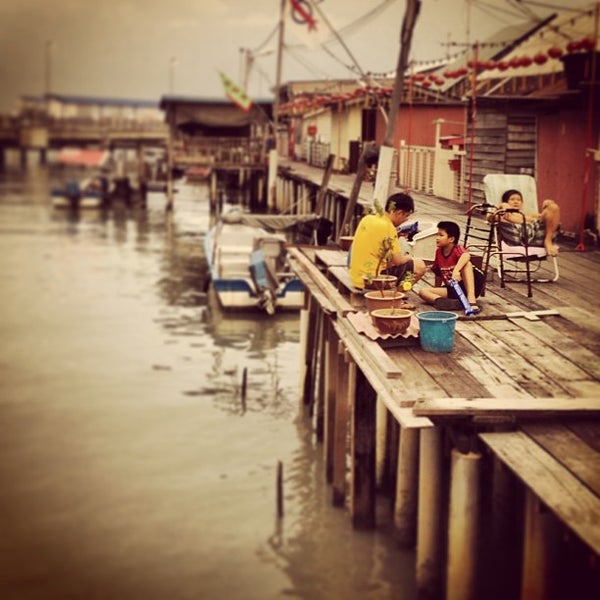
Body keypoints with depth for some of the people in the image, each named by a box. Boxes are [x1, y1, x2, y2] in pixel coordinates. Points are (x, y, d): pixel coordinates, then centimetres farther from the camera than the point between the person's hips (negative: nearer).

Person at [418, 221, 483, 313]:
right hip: (453, 289, 6)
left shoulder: (458, 249, -13)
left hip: (469, 285, -5)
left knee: (466, 264, -30)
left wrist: (456, 270, -54)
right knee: (423, 292, -12)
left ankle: (471, 299, -40)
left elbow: (466, 255, -38)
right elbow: (438, 274, 16)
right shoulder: (438, 252, 5)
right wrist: (436, 292, 19)